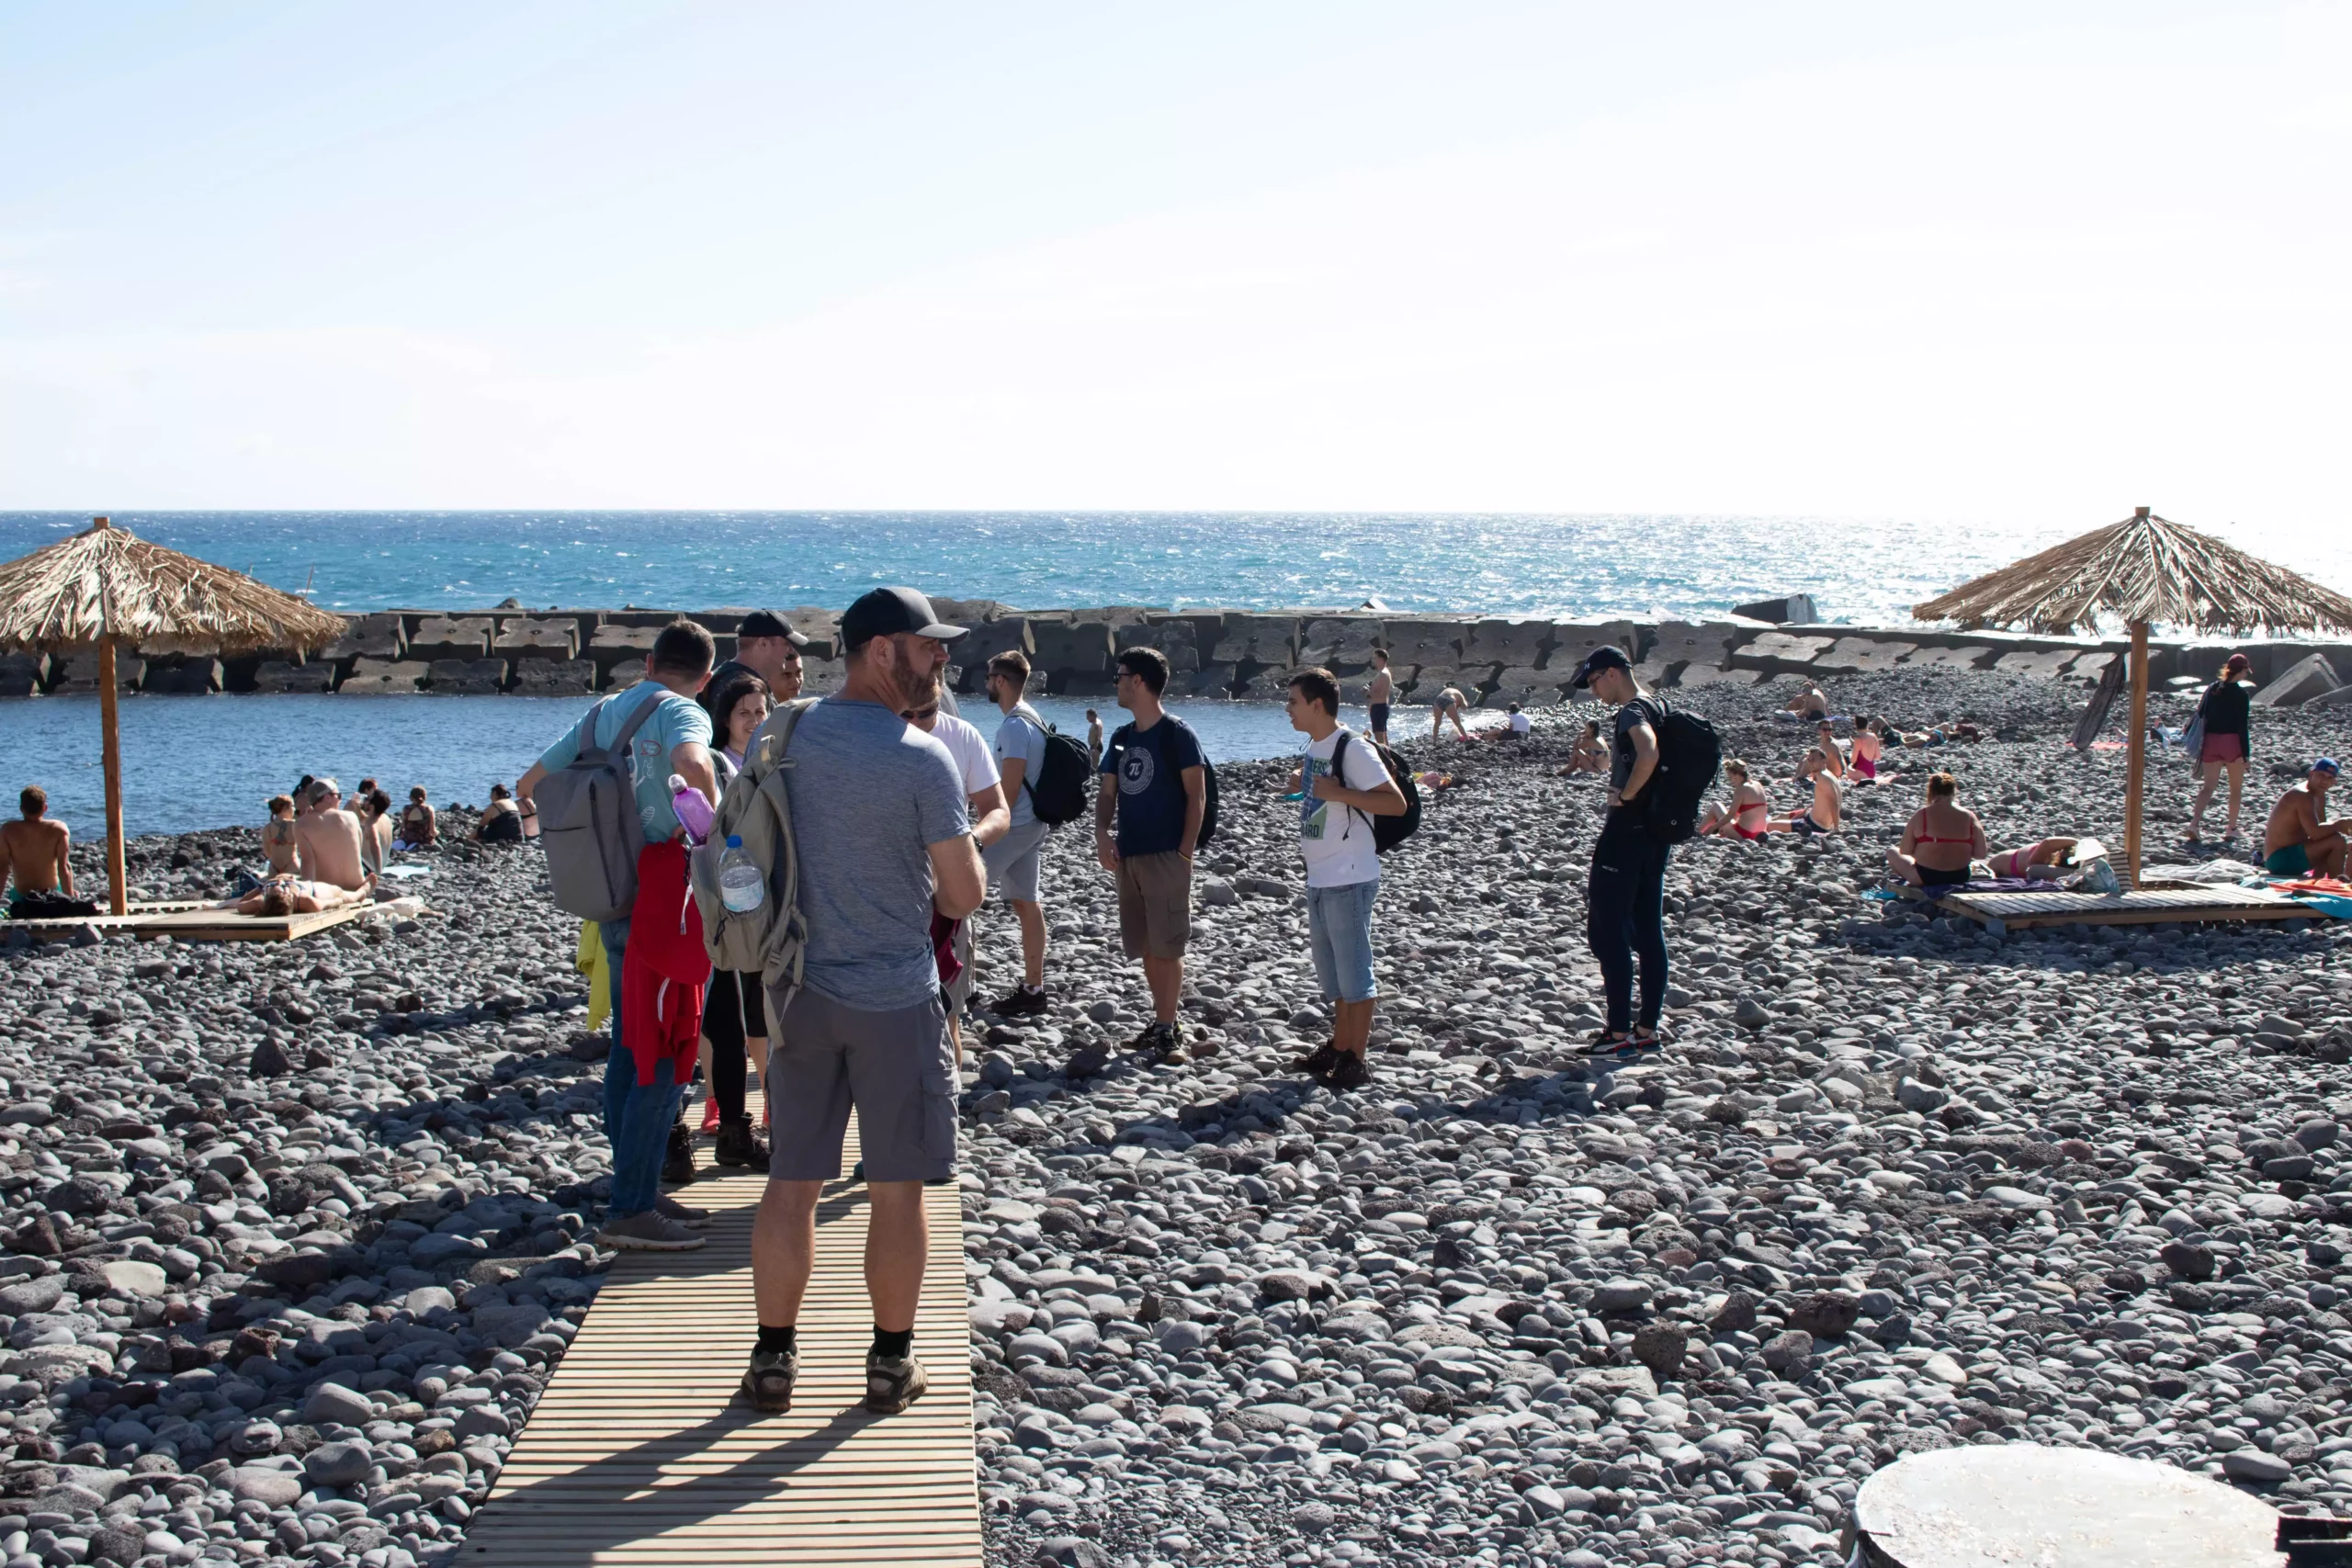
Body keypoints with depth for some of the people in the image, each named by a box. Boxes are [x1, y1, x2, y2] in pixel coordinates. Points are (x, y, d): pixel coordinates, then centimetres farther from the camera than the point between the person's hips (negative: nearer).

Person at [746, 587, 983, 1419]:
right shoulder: (923, 759, -14)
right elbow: (965, 895, -12)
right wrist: (947, 863, 11)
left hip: (800, 990, 4)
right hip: (895, 999, -4)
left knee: (791, 1182, 11)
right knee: (896, 1190, 8)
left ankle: (773, 1363, 17)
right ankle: (891, 1365, 17)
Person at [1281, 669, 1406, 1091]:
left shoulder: (1352, 749, -16)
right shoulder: (1312, 748, 11)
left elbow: (1397, 803, -20)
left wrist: (1337, 792, -25)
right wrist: (1301, 785, 7)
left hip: (1349, 879, -10)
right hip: (1319, 878, 10)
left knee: (1353, 972, -3)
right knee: (1331, 971, 18)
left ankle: (1356, 1061, 3)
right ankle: (1337, 1048, 29)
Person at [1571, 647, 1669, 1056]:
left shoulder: (1632, 711, -15)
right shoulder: (1655, 707, 14)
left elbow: (1648, 753, -35)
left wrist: (1625, 794, -21)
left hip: (1627, 830, -10)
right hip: (1655, 831, 10)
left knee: (1608, 929, -5)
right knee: (1649, 930, 11)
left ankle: (1620, 1032, -5)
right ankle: (1647, 1028, 15)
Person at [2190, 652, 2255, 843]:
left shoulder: (2212, 689, 6)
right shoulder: (2242, 695, -8)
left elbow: (2200, 716, 7)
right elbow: (2243, 726, -10)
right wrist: (2246, 754, -6)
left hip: (2211, 742, 4)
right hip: (2232, 742, -4)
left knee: (2208, 786, 3)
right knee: (2236, 788, 13)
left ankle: (2195, 823, -18)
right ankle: (2231, 829, 15)